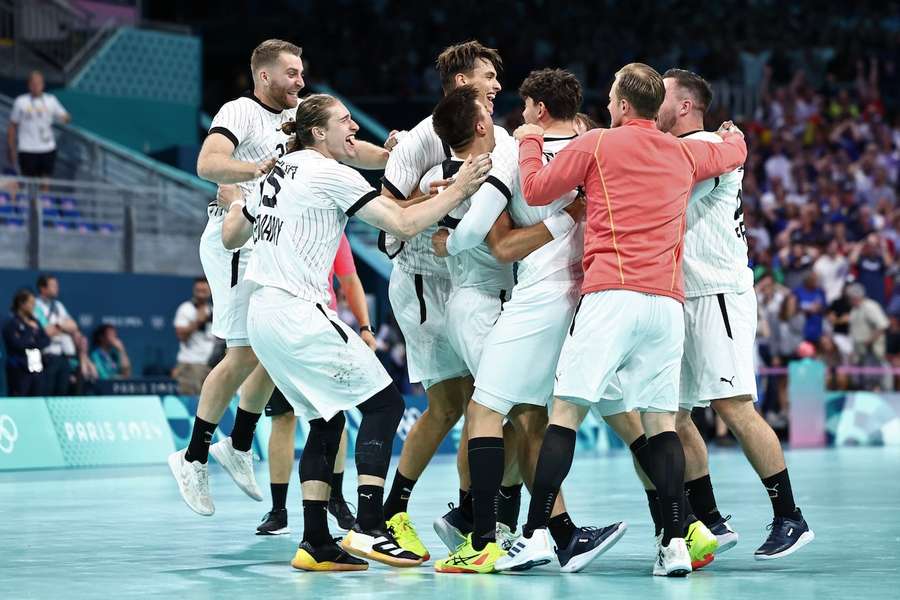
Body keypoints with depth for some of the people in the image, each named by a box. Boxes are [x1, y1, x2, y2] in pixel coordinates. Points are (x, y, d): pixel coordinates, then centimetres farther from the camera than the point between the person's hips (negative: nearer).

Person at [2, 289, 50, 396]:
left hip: (37, 368, 7)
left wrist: (33, 343, -10)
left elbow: (46, 340, 9)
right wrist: (31, 330, -6)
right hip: (19, 370, -7)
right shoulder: (11, 323, -6)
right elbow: (18, 344, -18)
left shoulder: (34, 322, 15)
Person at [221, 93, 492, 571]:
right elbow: (403, 225, -14)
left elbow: (231, 236, 26)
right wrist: (457, 191, -6)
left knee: (326, 420, 14)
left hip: (262, 314, 9)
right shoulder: (330, 174, -8)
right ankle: (368, 529, -13)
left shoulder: (282, 170, 17)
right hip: (297, 312, -9)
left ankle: (315, 543, 8)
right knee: (384, 403, -5)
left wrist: (238, 207, 46)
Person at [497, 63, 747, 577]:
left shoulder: (596, 144, 5)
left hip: (612, 294, -4)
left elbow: (535, 191, 13)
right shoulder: (686, 153, 18)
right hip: (669, 301, 4)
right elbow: (736, 152, 38)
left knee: (566, 413, -4)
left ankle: (536, 535, -11)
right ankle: (676, 544, -4)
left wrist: (529, 140, 30)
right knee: (661, 421, 5)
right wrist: (732, 133, 60)